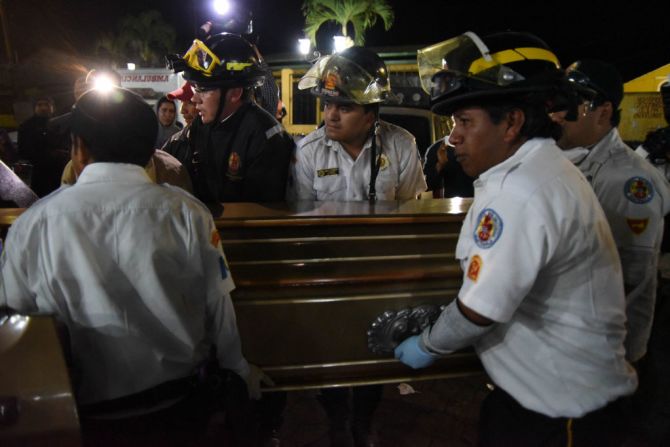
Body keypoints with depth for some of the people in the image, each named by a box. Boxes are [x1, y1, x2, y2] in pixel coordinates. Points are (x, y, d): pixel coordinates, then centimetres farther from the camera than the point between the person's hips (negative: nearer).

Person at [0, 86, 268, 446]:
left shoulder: (31, 226, -14)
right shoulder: (189, 214, -15)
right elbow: (218, 308, -10)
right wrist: (237, 370, 9)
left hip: (87, 413, 1)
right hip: (181, 405, 0)